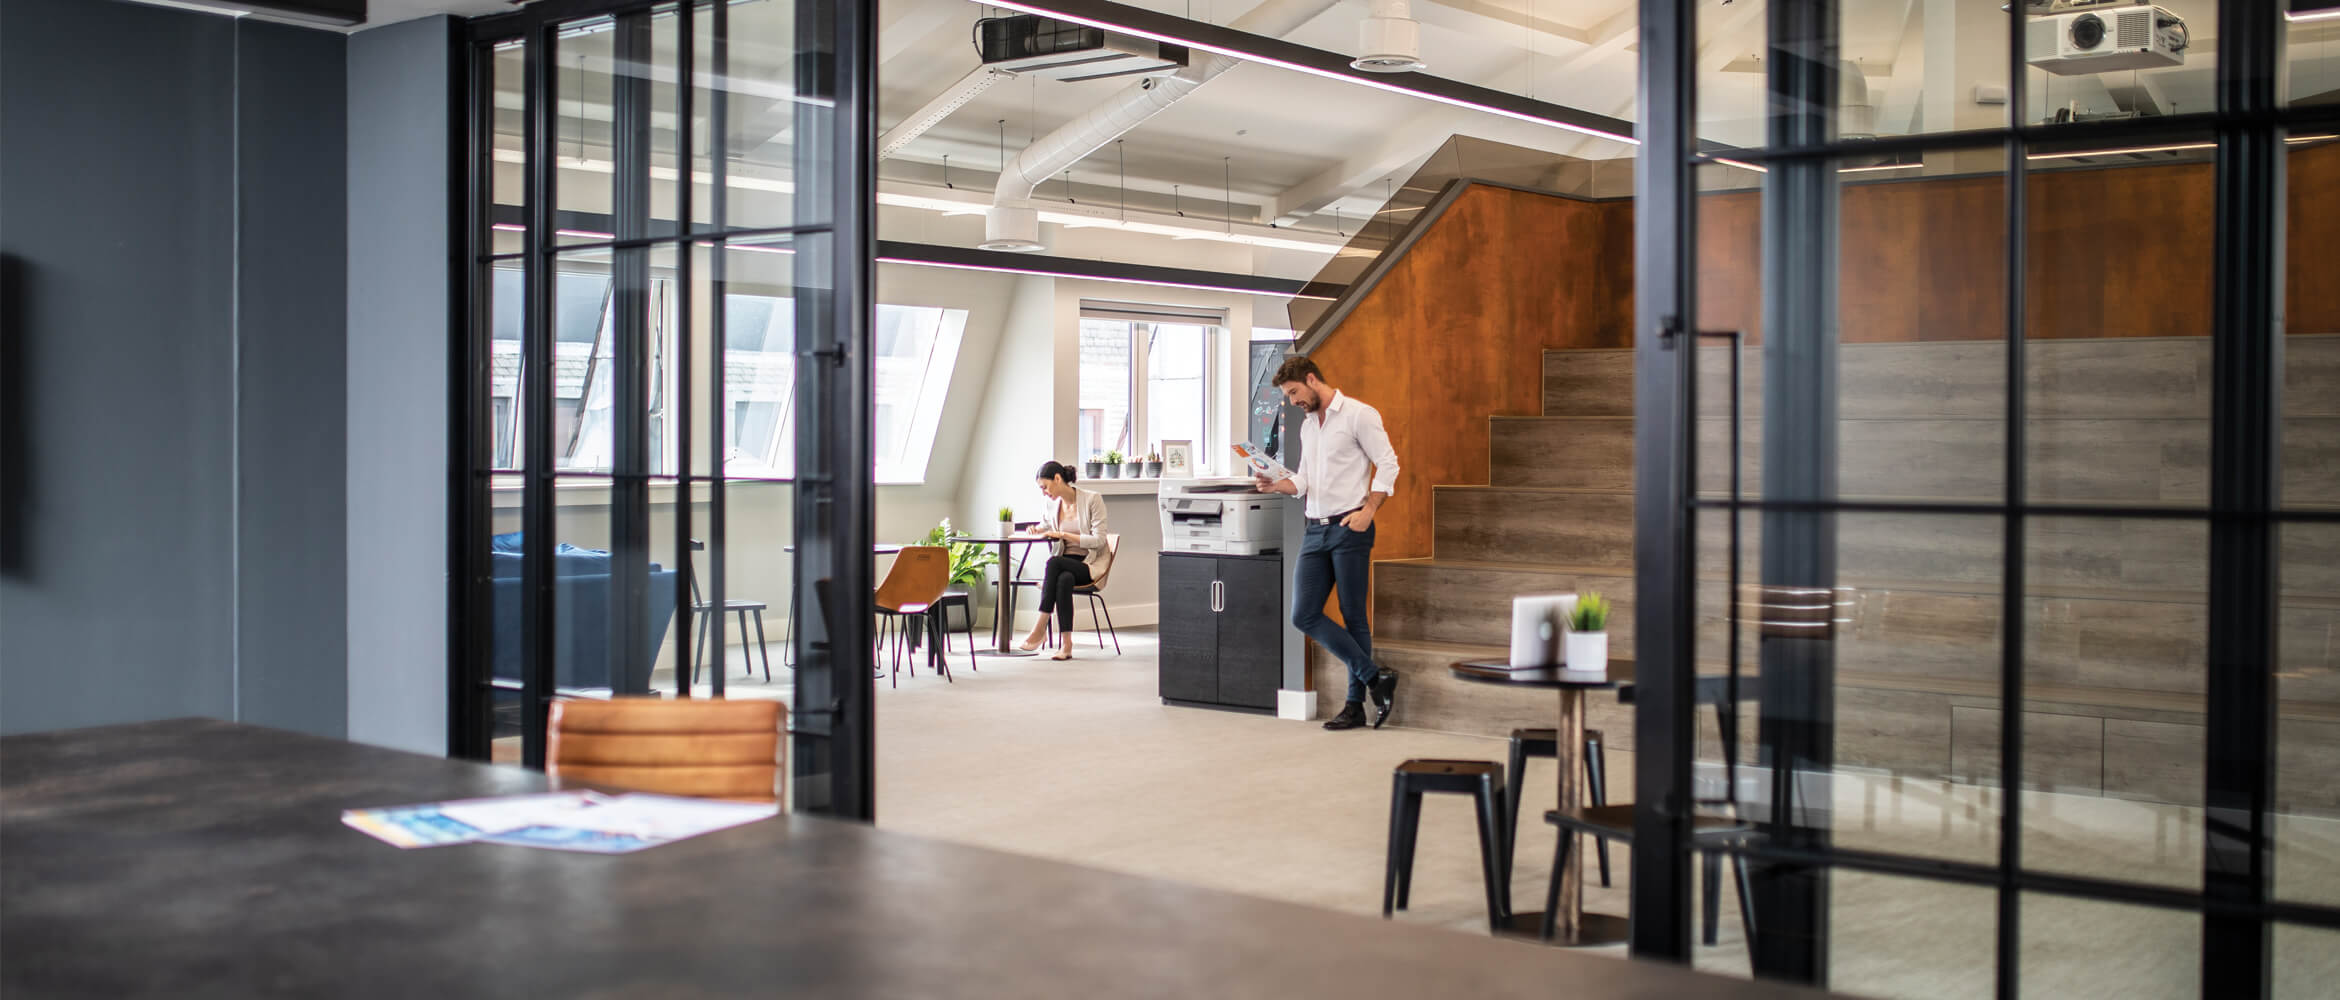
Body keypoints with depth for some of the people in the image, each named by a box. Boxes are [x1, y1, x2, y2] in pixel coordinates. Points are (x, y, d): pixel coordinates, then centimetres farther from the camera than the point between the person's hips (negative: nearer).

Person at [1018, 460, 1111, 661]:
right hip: (1064, 564, 4)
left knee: (1054, 562, -35)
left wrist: (1063, 534, -17)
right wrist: (1037, 530, 7)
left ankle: (1040, 628, -34)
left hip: (1090, 564, -4)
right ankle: (1066, 643, -39)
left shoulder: (1092, 500, -8)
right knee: (1064, 579, -35)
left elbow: (1098, 540, -13)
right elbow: (1045, 524, 32)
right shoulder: (1053, 504, 10)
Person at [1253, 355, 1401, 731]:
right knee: (1304, 615, -2)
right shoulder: (1307, 424, 19)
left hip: (1349, 529, -7)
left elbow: (1388, 464, -8)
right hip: (1315, 530, 8)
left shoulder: (1358, 414, -5)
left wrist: (1368, 511, -17)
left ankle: (1356, 704, 7)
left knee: (1353, 616, -2)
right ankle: (1375, 679, 4)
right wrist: (1276, 486, 1)